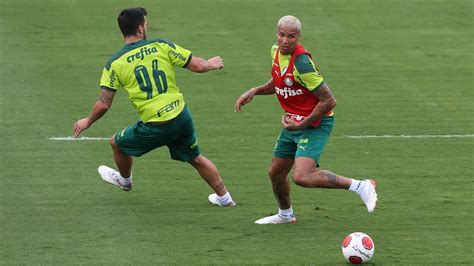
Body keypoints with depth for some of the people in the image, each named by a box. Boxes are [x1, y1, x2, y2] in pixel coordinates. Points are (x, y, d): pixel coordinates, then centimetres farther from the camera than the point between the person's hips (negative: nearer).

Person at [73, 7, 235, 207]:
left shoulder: (115, 63, -7)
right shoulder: (161, 46, -2)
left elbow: (104, 104, -7)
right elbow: (199, 66, 0)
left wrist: (87, 122, 12)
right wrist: (212, 64, 24)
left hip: (155, 127, -3)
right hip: (182, 117, 3)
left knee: (117, 143, 25)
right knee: (195, 159, 25)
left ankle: (125, 180, 52)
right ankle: (223, 197, 34)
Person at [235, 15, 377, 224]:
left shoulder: (301, 63, -27)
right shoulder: (276, 51, 0)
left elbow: (329, 101, -24)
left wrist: (301, 125, -21)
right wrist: (254, 91, 6)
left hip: (315, 124, -8)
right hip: (293, 122, 8)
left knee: (301, 176, -26)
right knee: (276, 173, 18)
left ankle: (360, 186, -16)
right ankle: (285, 214, 46)